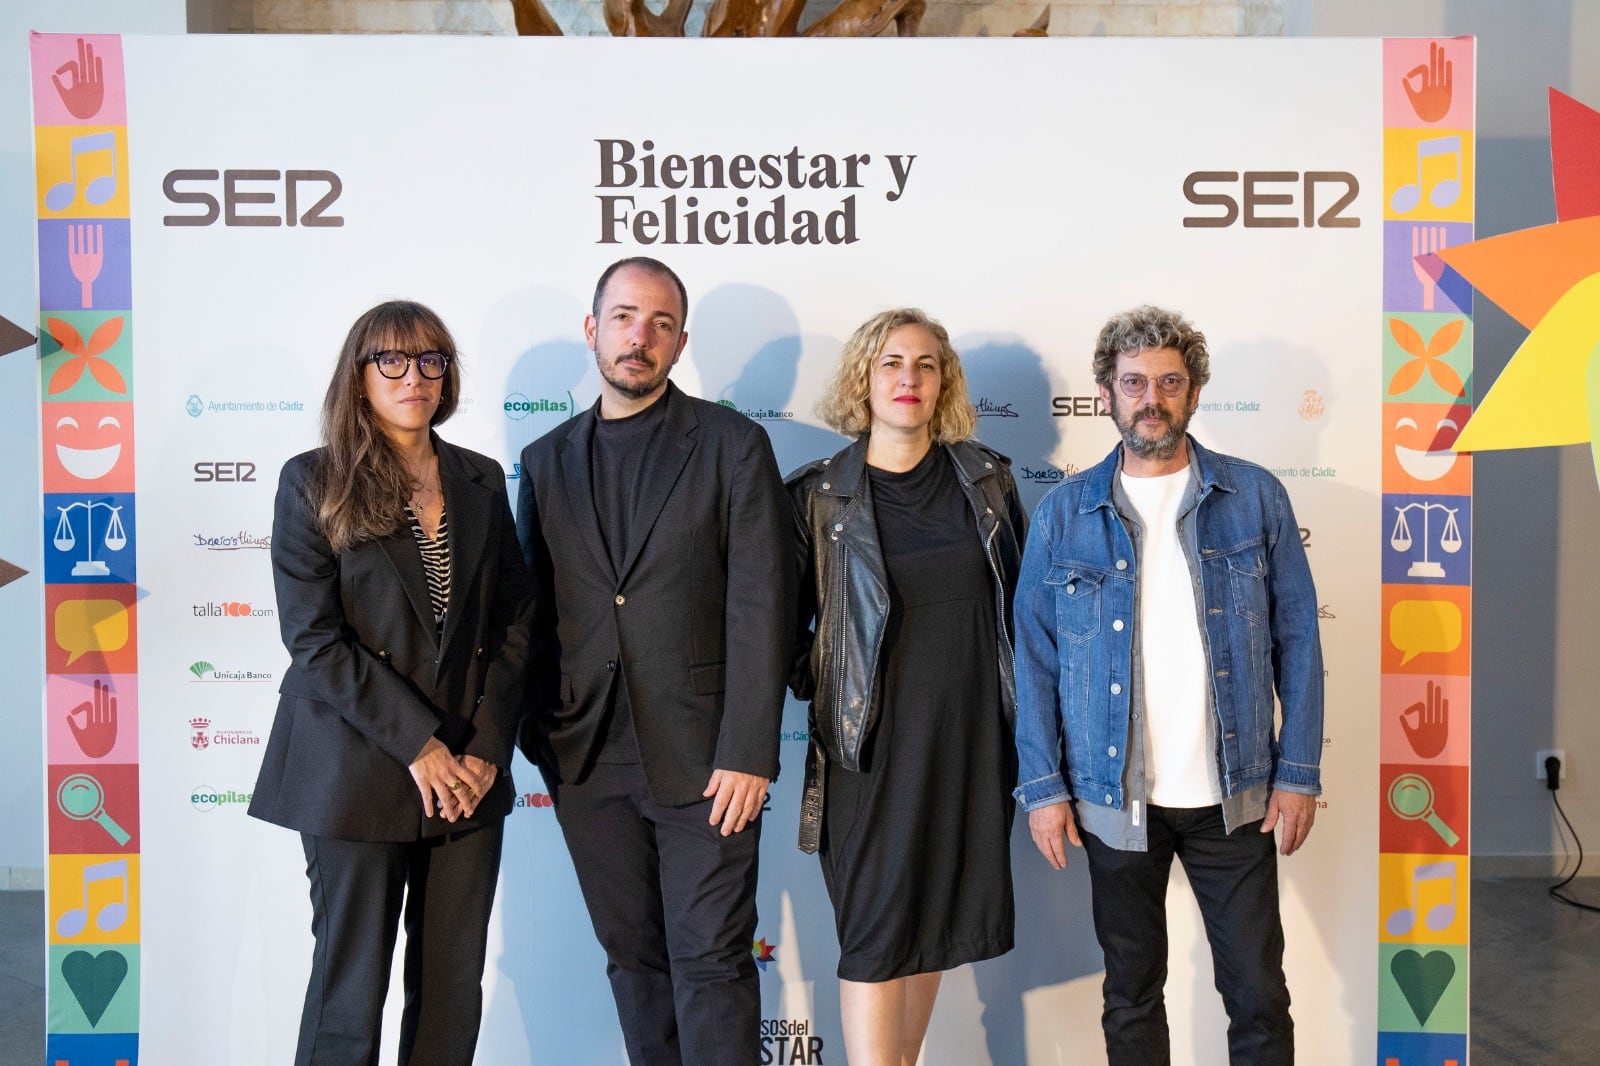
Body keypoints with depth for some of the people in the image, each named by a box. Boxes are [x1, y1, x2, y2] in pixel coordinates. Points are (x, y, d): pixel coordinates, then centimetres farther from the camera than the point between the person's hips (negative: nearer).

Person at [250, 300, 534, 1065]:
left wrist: (487, 747, -3)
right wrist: (419, 745, -13)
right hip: (358, 772, -3)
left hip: (468, 773, 4)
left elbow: (515, 622, 8)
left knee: (454, 986, 10)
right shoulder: (313, 482, -1)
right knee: (351, 988, 6)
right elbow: (313, 637, -9)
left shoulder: (481, 480, 10)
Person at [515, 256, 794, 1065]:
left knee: (711, 964, 2)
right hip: (589, 761, 4)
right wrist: (539, 742, 4)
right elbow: (536, 612, 12)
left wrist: (748, 753, -13)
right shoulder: (546, 460, 10)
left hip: (702, 758, -4)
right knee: (633, 959, 14)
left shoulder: (733, 445, -2)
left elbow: (760, 607, -8)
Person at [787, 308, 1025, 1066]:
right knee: (875, 934, 0)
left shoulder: (986, 479, 4)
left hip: (970, 740, 3)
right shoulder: (818, 495, -4)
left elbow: (1017, 606, 9)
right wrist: (815, 693, -5)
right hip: (871, 742, -3)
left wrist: (1028, 730, 8)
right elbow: (787, 625, 1)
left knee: (935, 921, 14)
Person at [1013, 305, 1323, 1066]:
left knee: (1259, 995, 9)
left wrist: (1299, 773, -3)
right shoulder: (1065, 513, 0)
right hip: (1114, 799, 0)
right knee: (1131, 997, 14)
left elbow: (1296, 639, 2)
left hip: (1232, 796, 0)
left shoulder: (1255, 497, 0)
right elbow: (1035, 657, 1)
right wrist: (1042, 787, -4)